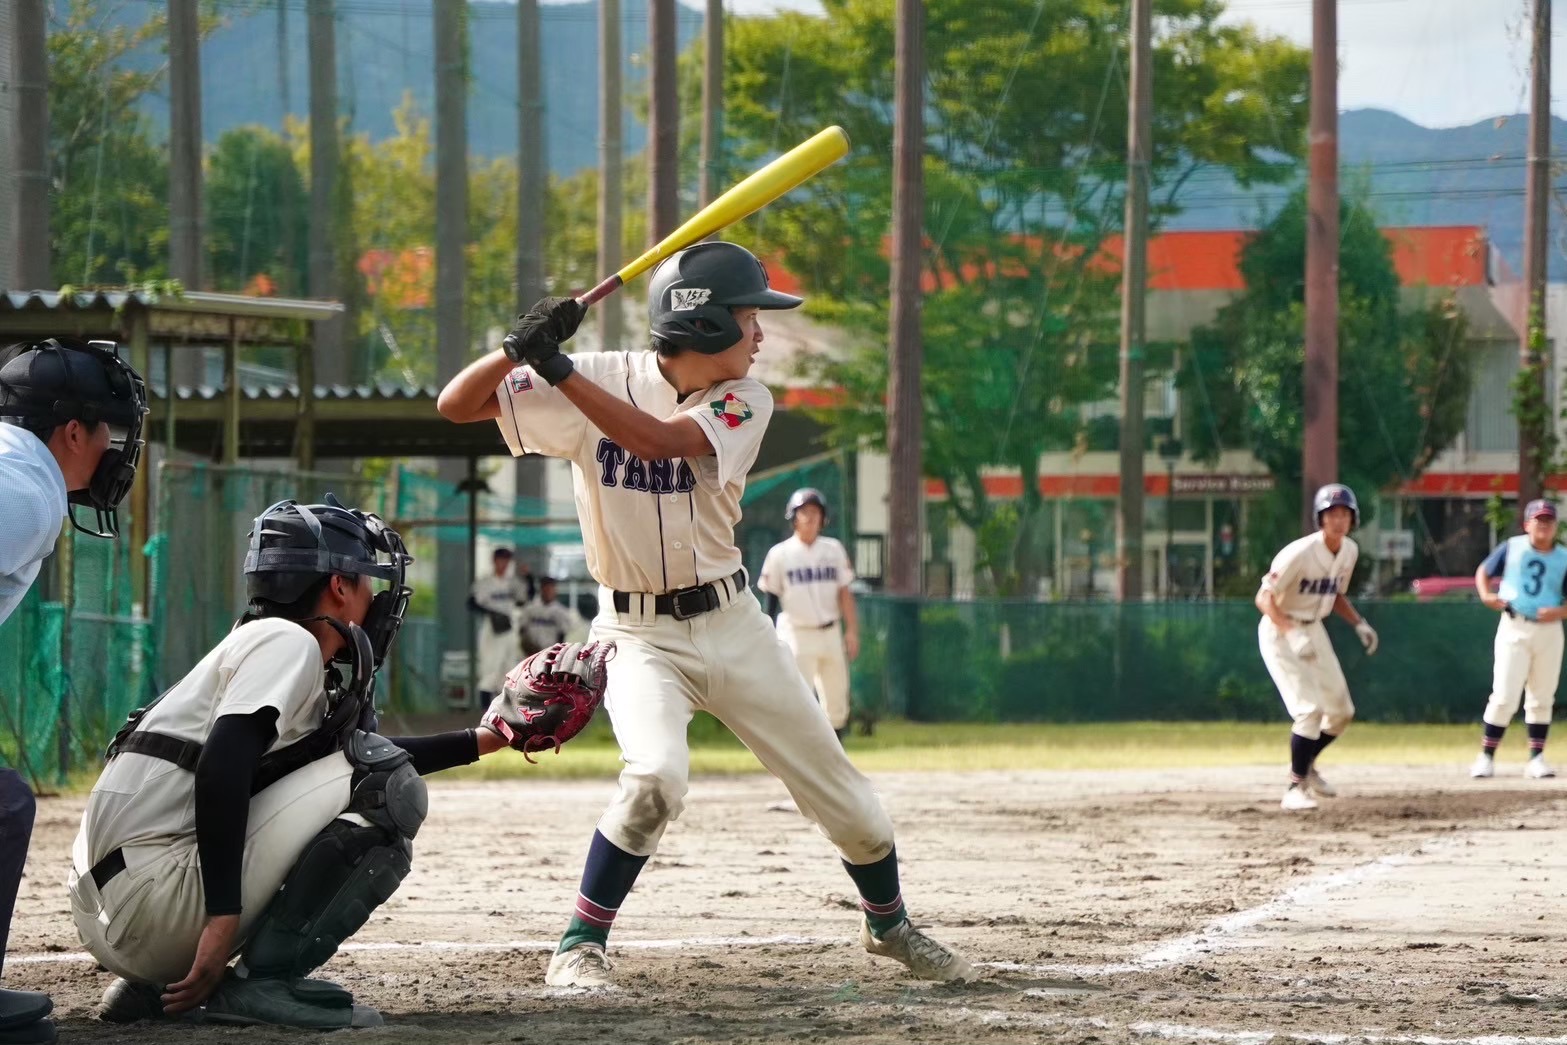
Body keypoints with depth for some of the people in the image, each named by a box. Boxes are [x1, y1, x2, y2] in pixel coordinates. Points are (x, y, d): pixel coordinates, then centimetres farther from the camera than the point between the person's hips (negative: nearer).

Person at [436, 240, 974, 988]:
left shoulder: (744, 402, -7)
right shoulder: (601, 380, -10)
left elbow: (656, 441, -27)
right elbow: (456, 404, -13)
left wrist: (558, 369, -33)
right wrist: (520, 348, -32)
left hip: (731, 624, 3)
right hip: (639, 636, -3)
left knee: (838, 788, 9)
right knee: (656, 776, -30)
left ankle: (888, 924, 36)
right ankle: (580, 945, -13)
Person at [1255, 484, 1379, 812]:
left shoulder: (1349, 551, 0)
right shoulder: (1300, 553, -25)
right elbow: (1264, 598, -26)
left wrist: (1358, 623, 1)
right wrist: (1292, 633, -39)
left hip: (1313, 630, 8)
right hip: (1281, 631, -8)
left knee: (1341, 711, 11)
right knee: (1310, 709, -18)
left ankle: (1305, 765, 35)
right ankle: (1295, 788, -9)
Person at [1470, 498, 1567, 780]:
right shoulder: (1511, 548, 1)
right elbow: (1483, 572, 11)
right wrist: (1486, 595, -8)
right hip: (1514, 628, -2)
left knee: (1541, 700, 8)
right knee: (1504, 696, -8)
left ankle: (1536, 759, 15)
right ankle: (1486, 757, -1)